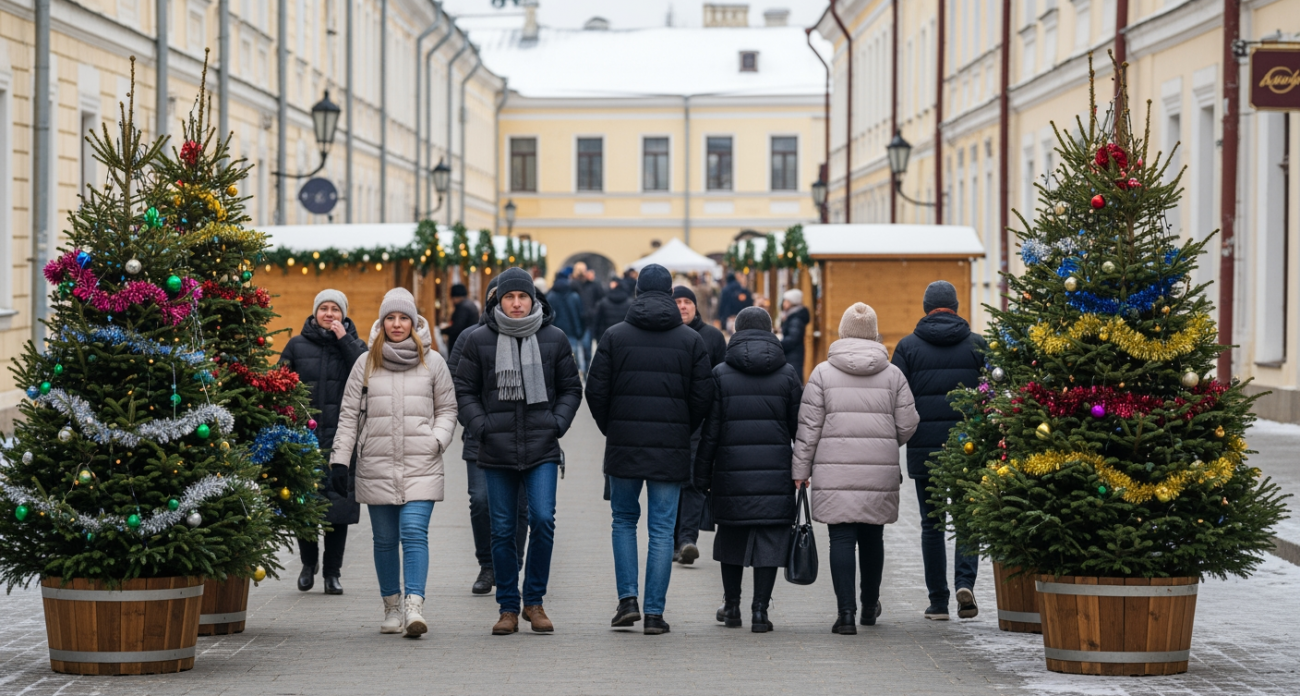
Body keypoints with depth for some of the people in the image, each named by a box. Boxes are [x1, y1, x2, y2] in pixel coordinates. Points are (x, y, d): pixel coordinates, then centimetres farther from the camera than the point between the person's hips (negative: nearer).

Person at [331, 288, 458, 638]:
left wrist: (438, 439, -4)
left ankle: (414, 607, -22)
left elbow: (447, 409, 14)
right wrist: (339, 458, 3)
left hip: (420, 466, -2)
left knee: (414, 533, -15)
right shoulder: (366, 363, 9)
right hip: (376, 466, 2)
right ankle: (392, 606, 18)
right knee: (385, 539, 6)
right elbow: (349, 415, 9)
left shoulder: (432, 362, 8)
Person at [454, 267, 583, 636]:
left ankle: (534, 601, 4)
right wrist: (481, 426, -5)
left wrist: (557, 423, -2)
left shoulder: (554, 339, 6)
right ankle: (508, 608, 14)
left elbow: (571, 388, 13)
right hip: (497, 452, 1)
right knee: (503, 531, 4)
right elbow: (465, 391, 9)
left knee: (543, 519, -12)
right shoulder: (479, 341, 5)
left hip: (542, 450, 0)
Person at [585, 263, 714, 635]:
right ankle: (654, 612, 1)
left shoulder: (615, 336, -1)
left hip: (624, 447, 0)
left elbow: (596, 391, -2)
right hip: (671, 450, 0)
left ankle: (628, 599, 5)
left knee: (624, 521, 16)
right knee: (662, 530, 4)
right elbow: (703, 396, 0)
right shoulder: (691, 340, 2)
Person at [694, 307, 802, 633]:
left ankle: (731, 606, 21)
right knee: (769, 539, 1)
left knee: (732, 535, 14)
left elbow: (710, 429, -1)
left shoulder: (721, 374, 0)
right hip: (776, 472, 0)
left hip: (732, 471, 0)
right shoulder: (786, 374, 3)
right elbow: (800, 426, 5)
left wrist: (702, 475, 4)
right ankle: (760, 610, -4)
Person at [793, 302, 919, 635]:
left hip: (835, 471, -2)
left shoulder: (823, 373, 1)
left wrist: (801, 470, 4)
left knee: (841, 537, -2)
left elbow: (809, 427, -1)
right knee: (872, 536, 15)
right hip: (880, 472, 2)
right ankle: (870, 606, 29)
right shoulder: (892, 374, 5)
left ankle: (846, 611, -11)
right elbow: (907, 424, 6)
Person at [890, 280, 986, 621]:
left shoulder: (908, 346, 2)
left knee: (932, 525, 9)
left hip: (924, 449, 0)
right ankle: (965, 581, -15)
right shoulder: (977, 344, 3)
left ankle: (938, 602, 9)